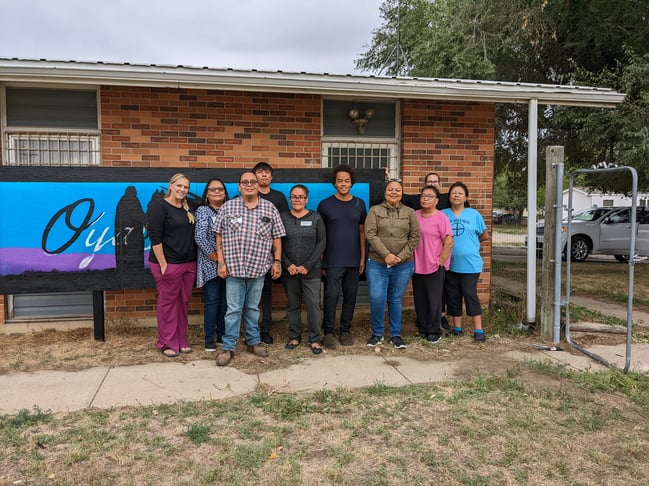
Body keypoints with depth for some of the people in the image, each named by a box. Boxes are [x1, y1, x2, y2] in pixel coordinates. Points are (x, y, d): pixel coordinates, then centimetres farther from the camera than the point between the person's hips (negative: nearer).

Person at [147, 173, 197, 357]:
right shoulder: (159, 205, -8)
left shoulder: (188, 208, 12)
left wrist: (193, 261, 9)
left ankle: (181, 340, 23)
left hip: (189, 264, 6)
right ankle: (167, 343, 15)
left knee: (184, 303, 12)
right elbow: (155, 237, -14)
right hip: (168, 264, -6)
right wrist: (163, 265, -17)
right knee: (168, 303, 3)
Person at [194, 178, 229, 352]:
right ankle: (209, 338, 10)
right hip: (210, 264, -4)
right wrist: (214, 256, -14)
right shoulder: (203, 211, 0)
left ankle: (222, 334, 22)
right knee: (212, 301, -1)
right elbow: (200, 237, -11)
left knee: (225, 301, 9)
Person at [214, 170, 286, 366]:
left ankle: (253, 342, 28)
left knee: (253, 308, 14)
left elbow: (276, 237, 6)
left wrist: (277, 261, 2)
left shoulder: (270, 208, 4)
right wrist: (221, 262, -3)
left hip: (258, 268, 1)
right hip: (234, 267, -1)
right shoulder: (227, 207, 1)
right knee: (233, 309, 3)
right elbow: (219, 237, 2)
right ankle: (228, 348, 13)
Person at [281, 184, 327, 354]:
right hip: (289, 270, 1)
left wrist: (307, 265, -10)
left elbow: (321, 243, -2)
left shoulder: (316, 218, 3)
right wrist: (288, 265, -9)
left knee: (313, 304, -4)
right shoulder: (283, 217, 5)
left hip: (311, 270, -1)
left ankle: (315, 339, 8)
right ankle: (294, 337, 22)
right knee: (293, 305, 9)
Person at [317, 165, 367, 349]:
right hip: (332, 261, -2)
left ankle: (345, 330, 22)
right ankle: (328, 332, 9)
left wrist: (363, 258, 6)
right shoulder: (325, 204, 0)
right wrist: (320, 260, -1)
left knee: (350, 297, 8)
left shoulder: (359, 204, 7)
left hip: (353, 261, 3)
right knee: (331, 296, -3)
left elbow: (362, 232, 11)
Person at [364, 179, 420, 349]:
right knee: (376, 299, -6)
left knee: (396, 300, 9)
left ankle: (395, 335, 23)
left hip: (403, 265, 1)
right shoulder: (375, 210, 3)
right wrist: (386, 254, -15)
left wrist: (401, 257, -9)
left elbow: (415, 237, 3)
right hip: (377, 263, -1)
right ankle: (377, 333, 15)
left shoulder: (410, 212, 8)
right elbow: (370, 234, -7)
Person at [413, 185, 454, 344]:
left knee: (434, 301, 2)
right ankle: (422, 329, 26)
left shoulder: (441, 217, -8)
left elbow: (449, 243, -11)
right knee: (419, 300, 12)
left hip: (434, 268, -5)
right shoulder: (415, 215, 8)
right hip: (417, 266, 5)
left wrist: (440, 262, -11)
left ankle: (434, 332, 15)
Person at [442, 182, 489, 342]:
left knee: (470, 294, -4)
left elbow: (484, 235, 8)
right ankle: (457, 327, 23)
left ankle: (478, 330, 5)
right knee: (453, 296, 10)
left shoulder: (474, 214, 1)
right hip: (450, 264, 3)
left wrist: (471, 242, 3)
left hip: (470, 264, -3)